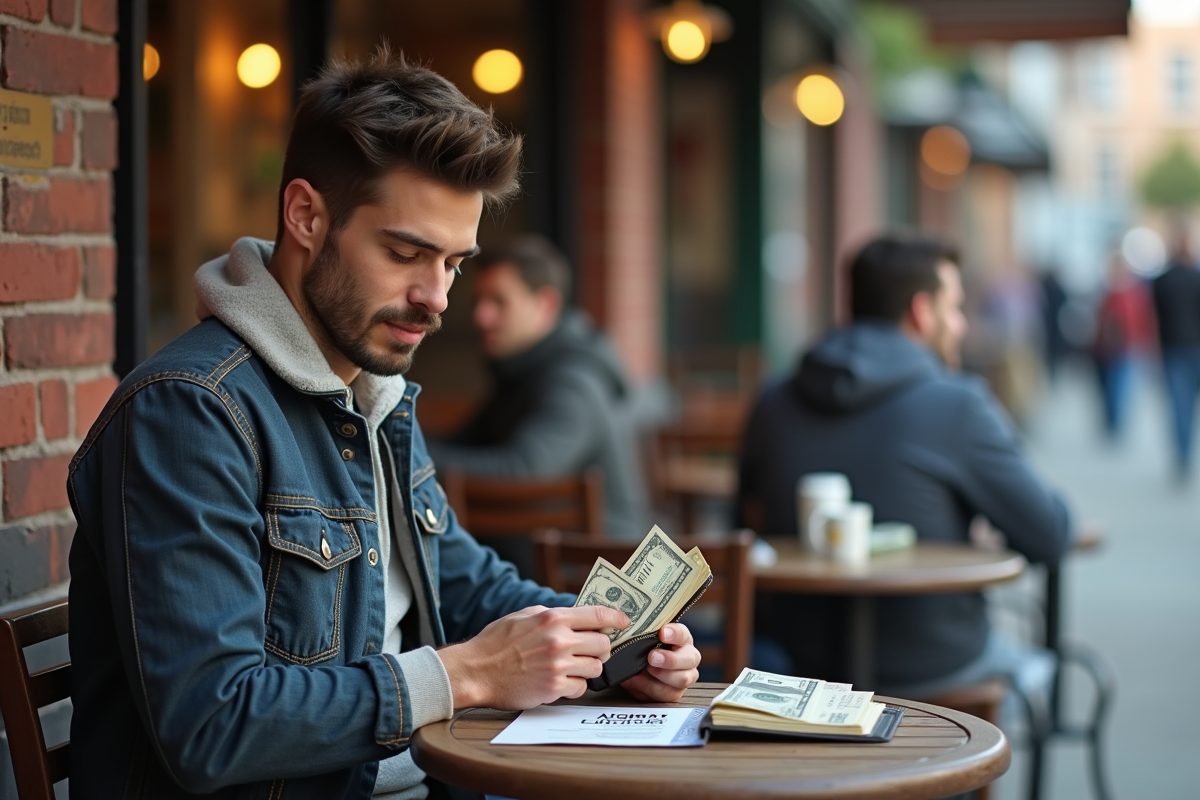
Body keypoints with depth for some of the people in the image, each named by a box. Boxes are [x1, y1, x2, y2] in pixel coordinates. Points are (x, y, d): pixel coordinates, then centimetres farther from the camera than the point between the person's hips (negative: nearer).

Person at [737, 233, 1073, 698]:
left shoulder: (773, 405, -2)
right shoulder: (957, 404, -17)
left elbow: (749, 523, 11)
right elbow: (1049, 538, -11)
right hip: (929, 667, -5)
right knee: (1035, 670, 29)